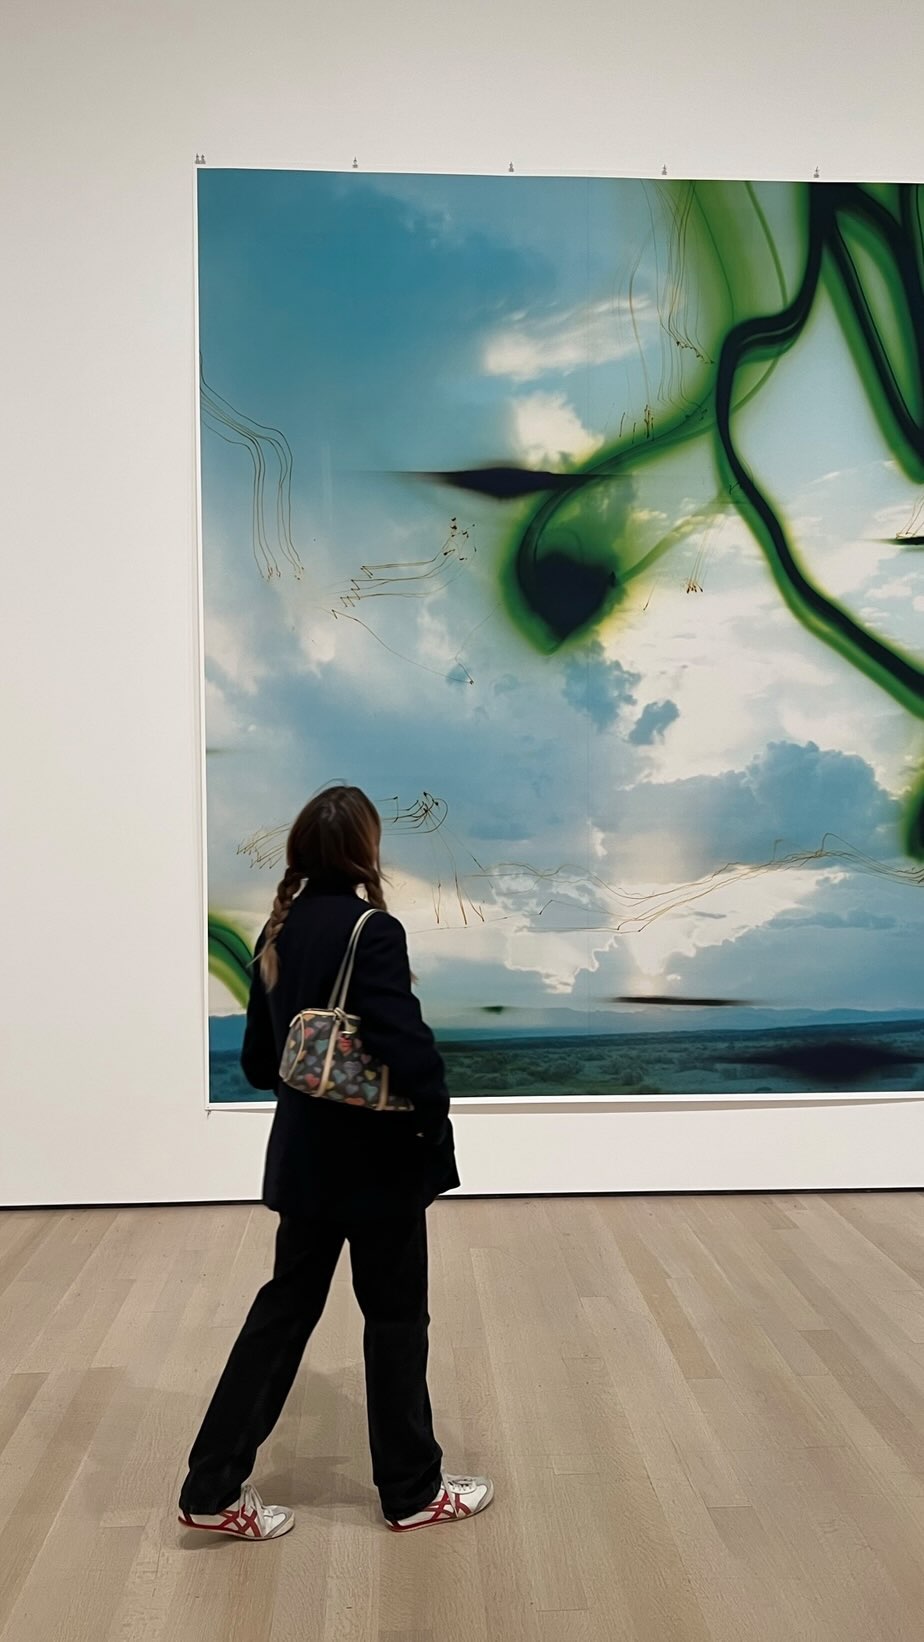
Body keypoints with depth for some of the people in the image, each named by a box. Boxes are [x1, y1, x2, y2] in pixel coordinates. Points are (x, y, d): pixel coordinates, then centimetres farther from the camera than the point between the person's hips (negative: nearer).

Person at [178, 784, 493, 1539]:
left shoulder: (278, 930, 3)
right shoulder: (371, 932, -20)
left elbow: (258, 1058, 9)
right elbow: (409, 1047, -25)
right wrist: (436, 1118, -8)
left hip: (304, 1156, 7)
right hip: (379, 1159, -7)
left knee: (286, 1307, 17)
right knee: (396, 1317, 9)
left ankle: (215, 1487, 22)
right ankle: (414, 1491, 26)